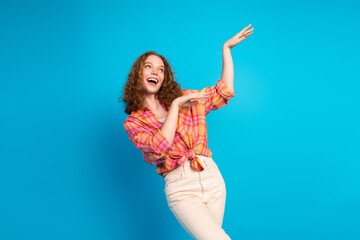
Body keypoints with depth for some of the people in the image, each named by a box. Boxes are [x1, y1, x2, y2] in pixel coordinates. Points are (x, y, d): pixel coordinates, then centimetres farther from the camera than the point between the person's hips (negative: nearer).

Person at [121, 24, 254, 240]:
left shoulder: (183, 98, 12)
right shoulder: (133, 122, 3)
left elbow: (225, 92, 8)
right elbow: (161, 146, -13)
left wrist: (226, 48, 7)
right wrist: (176, 105, -10)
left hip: (212, 177, 4)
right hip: (181, 189, -3)